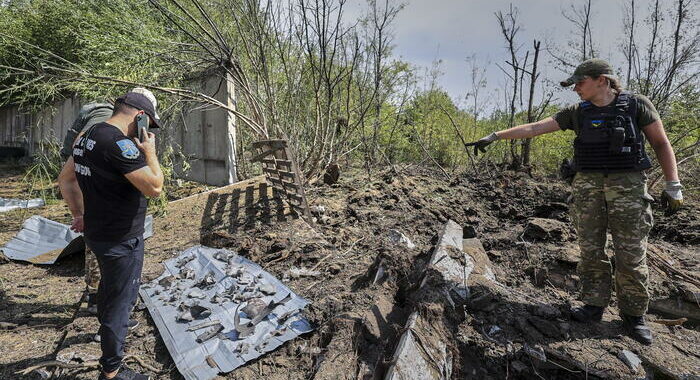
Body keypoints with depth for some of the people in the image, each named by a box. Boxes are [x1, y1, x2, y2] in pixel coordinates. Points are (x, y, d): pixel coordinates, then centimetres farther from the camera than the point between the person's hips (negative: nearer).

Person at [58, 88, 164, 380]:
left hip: (97, 232, 10)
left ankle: (107, 327, 60)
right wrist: (150, 152, -14)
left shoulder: (88, 136, 6)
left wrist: (79, 214, 17)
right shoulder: (120, 144, -26)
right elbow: (154, 187, -27)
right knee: (120, 299, 6)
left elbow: (65, 179, 14)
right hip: (121, 241, -10)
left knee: (109, 284, 32)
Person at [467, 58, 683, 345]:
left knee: (631, 254, -1)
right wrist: (494, 136, -1)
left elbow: (661, 144, 4)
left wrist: (673, 185, -3)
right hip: (587, 184, 3)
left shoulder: (636, 105, 0)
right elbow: (533, 128, 5)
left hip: (627, 184, -3)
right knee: (590, 250, 4)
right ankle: (594, 305, 16)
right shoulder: (577, 113, 7)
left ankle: (634, 315, 13)